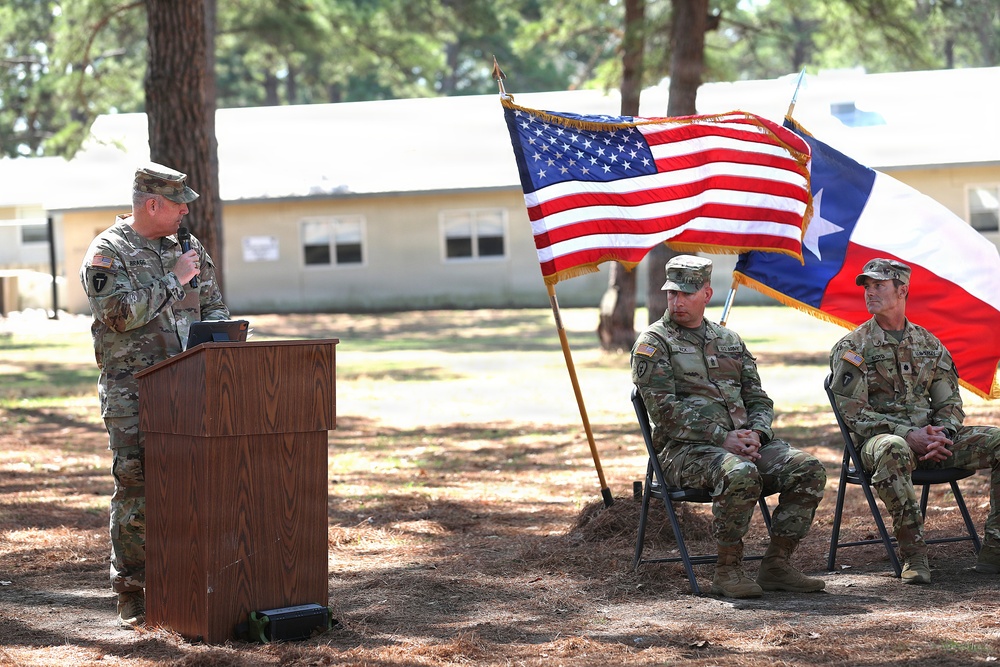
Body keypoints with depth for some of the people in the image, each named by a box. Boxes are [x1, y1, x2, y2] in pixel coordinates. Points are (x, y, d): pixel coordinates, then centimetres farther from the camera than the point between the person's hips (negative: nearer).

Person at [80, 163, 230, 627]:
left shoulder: (187, 249, 14)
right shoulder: (107, 252, -5)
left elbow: (213, 306, 20)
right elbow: (118, 312, -19)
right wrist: (173, 281, -14)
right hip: (131, 392, -5)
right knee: (135, 490, -5)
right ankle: (131, 594, 2)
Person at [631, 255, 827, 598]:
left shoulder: (730, 340, 20)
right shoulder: (653, 343, 1)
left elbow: (759, 399, 18)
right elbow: (666, 411, -10)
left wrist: (756, 434, -5)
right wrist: (721, 438, -18)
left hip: (742, 442, 6)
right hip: (685, 449, -6)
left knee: (808, 468, -17)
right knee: (740, 473, -37)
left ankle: (776, 564, -9)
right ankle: (727, 570, -21)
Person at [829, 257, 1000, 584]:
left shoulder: (929, 343, 15)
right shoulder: (851, 348, 2)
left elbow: (950, 402, 15)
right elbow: (855, 414, -7)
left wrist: (943, 434, -10)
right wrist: (908, 435, -19)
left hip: (932, 439, 5)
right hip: (880, 437, -5)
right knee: (892, 451, -43)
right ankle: (914, 555, -34)